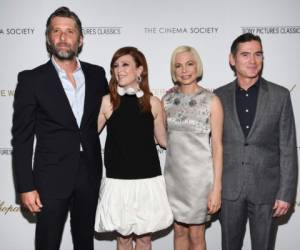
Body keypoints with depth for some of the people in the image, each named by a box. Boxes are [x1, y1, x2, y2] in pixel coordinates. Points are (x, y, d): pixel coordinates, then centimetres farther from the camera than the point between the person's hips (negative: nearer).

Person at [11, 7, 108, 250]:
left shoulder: (97, 74, 2)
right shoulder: (31, 79, -8)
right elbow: (22, 138, -8)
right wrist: (26, 186, -11)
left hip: (89, 174, 3)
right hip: (51, 177, -3)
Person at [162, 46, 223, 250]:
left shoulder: (211, 101, -10)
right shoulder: (167, 99, 2)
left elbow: (217, 146, -10)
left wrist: (217, 188, -12)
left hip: (199, 176, -4)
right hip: (174, 174, 4)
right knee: (179, 231, 16)